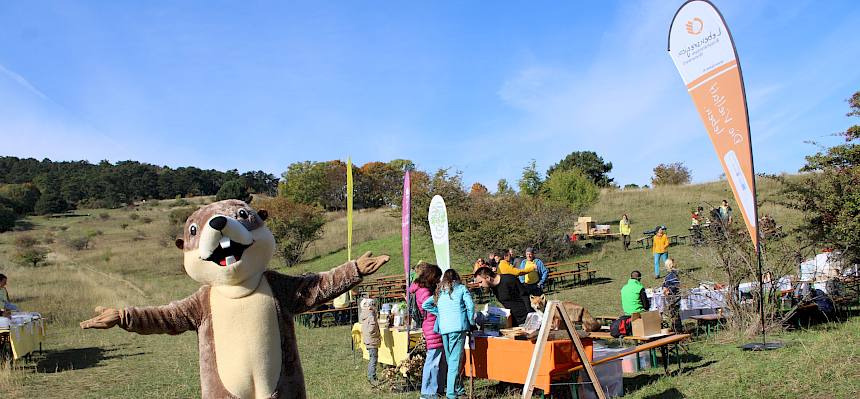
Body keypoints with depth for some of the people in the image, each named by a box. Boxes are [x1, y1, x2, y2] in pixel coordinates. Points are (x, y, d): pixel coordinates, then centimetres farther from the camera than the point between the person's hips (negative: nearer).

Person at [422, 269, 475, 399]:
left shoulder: (439, 292, 18)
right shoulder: (461, 289, 7)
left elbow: (425, 305, 15)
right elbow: (470, 306, -4)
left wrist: (440, 313, 17)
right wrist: (471, 322, 8)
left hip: (443, 328, 4)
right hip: (458, 327, -4)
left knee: (450, 360, 14)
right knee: (455, 360, -5)